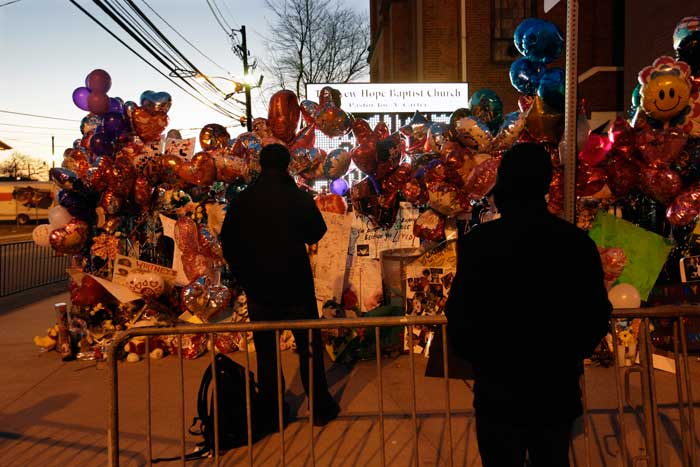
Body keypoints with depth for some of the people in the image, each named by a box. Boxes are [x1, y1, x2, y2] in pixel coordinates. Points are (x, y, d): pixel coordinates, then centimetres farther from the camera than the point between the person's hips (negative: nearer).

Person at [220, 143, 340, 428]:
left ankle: (272, 411, 21)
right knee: (309, 347, 10)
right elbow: (316, 233, 4)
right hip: (296, 287, -2)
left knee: (266, 352, 12)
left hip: (258, 289, 2)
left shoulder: (241, 202, -2)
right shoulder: (299, 199, -9)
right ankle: (321, 408, 17)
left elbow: (228, 244, 5)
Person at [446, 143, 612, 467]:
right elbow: (597, 316, 1)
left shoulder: (479, 242, -17)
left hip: (499, 391, -3)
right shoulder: (578, 242, -6)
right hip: (558, 389, 3)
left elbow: (460, 316, -14)